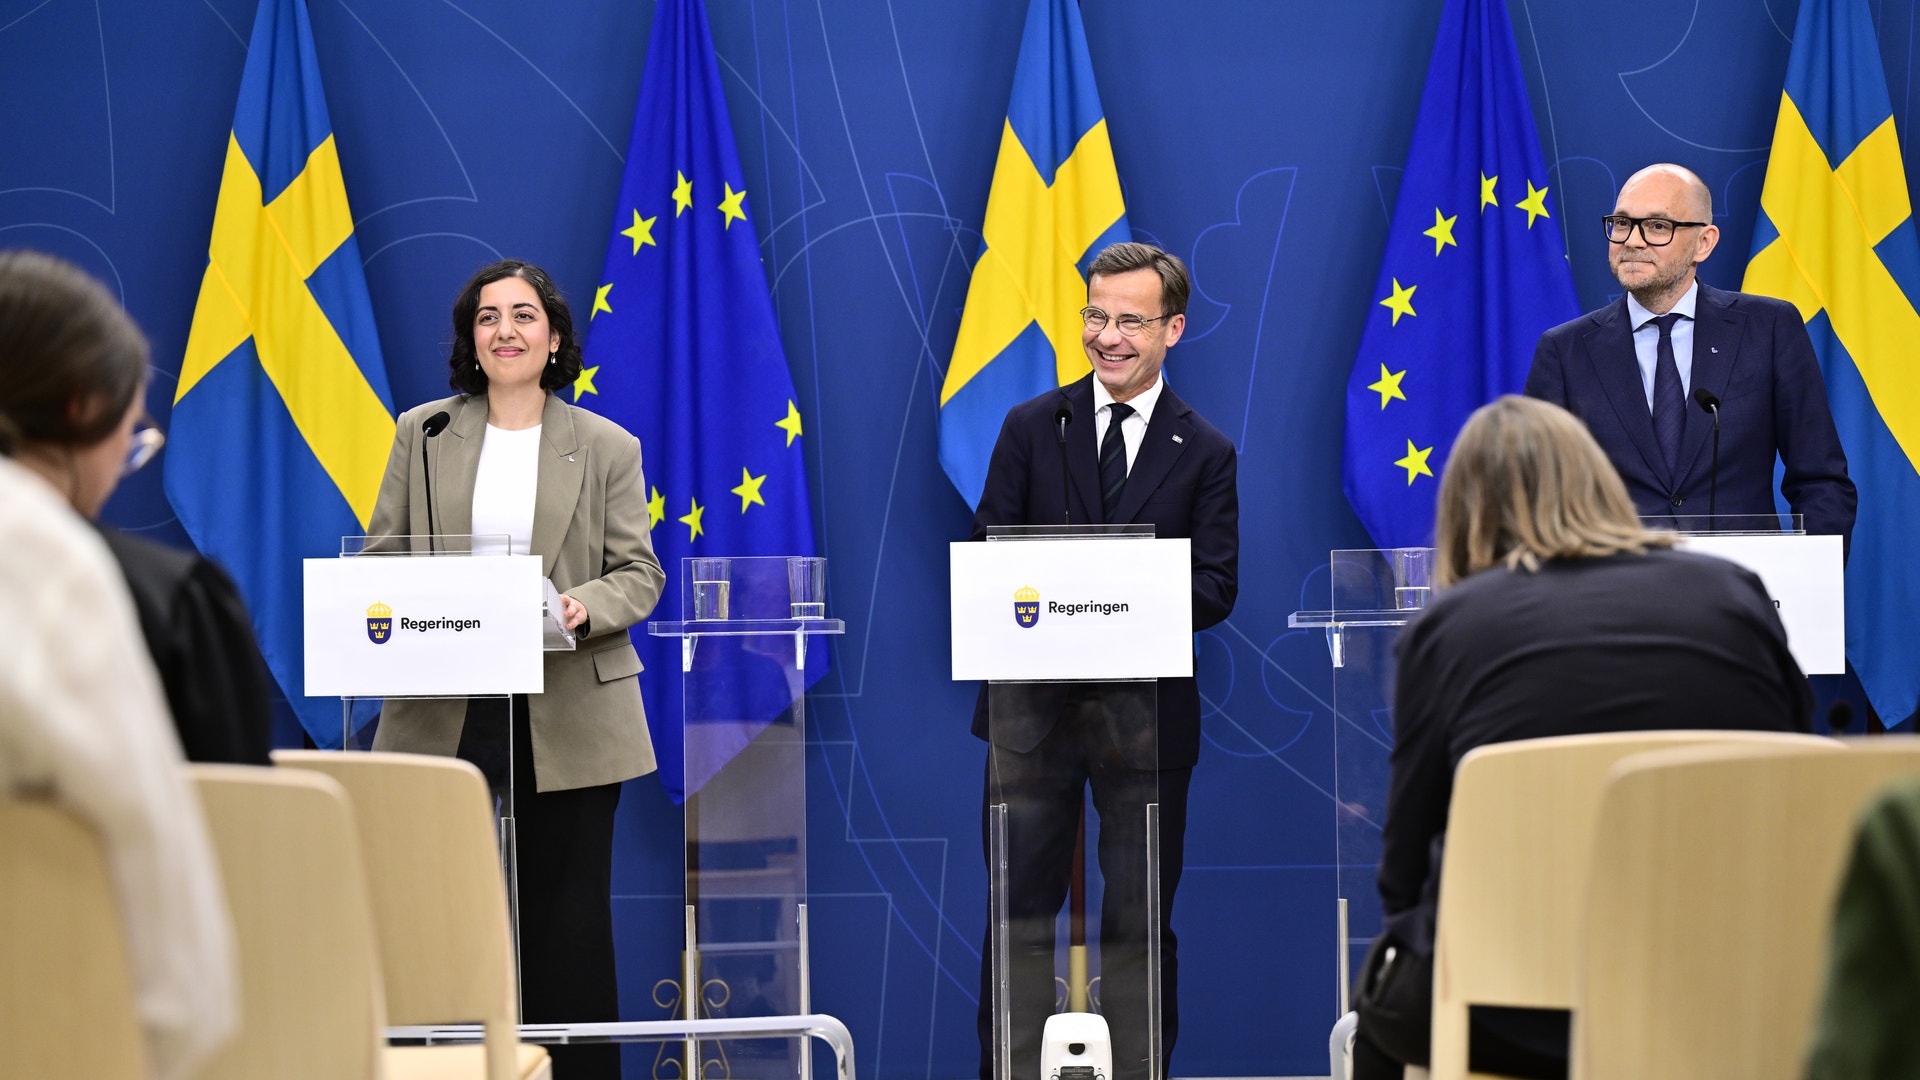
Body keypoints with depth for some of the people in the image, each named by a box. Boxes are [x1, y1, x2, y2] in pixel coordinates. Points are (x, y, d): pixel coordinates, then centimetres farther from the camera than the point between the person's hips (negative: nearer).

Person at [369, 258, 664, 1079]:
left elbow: (638, 572, 3)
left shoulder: (608, 448, 6)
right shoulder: (422, 433, 10)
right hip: (443, 712, 1)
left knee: (568, 916, 2)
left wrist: (586, 606, -18)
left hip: (568, 719, -1)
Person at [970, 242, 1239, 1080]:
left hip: (1146, 709, 0)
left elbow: (1217, 586, -1)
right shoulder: (1031, 428, 7)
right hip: (1032, 701, 0)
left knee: (1140, 919, 5)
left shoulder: (1205, 453, 6)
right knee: (1020, 909, 2)